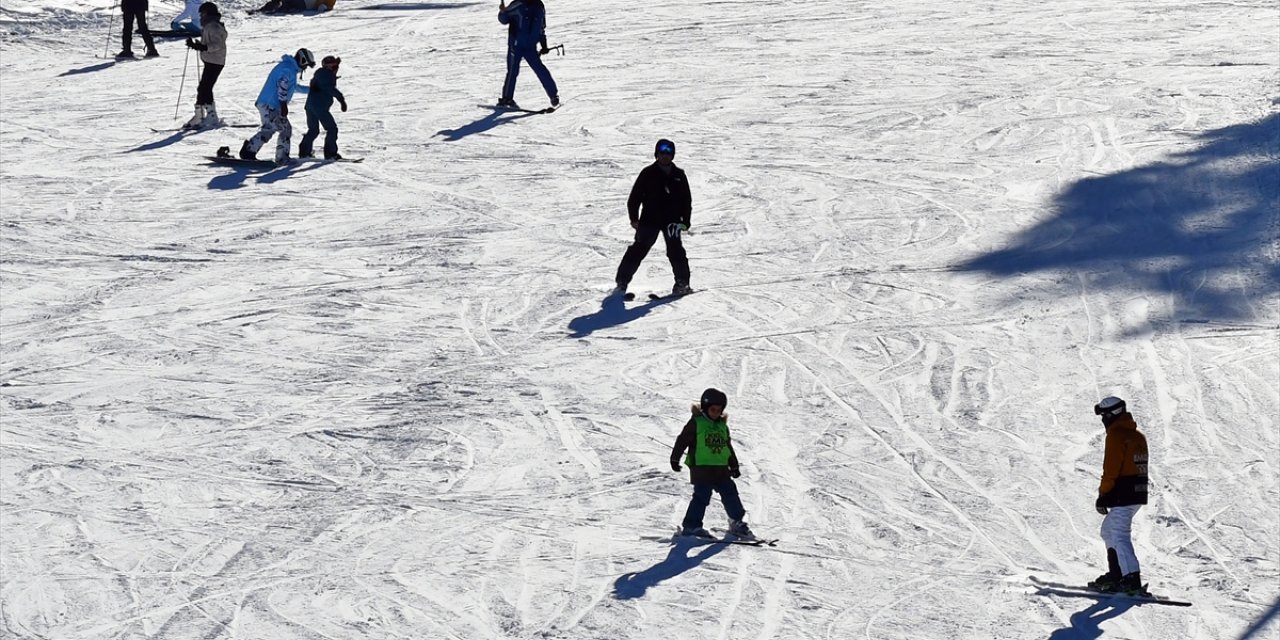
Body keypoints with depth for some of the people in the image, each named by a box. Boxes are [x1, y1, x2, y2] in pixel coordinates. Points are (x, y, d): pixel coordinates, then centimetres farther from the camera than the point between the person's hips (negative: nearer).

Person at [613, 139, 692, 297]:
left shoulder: (679, 175, 8)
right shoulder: (648, 174, 1)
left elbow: (686, 200, 14)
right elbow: (635, 197, 3)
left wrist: (685, 221, 6)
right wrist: (634, 218, -3)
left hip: (671, 220, 1)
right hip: (650, 220, -1)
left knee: (675, 251, -9)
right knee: (638, 250, -1)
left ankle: (682, 283, -1)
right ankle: (622, 281, 4)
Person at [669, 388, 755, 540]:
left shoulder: (722, 425, 16)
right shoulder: (696, 423, -3)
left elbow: (728, 447, 25)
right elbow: (682, 440, -3)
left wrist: (734, 466, 25)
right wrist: (675, 459, -3)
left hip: (721, 468, 6)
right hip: (701, 467, -6)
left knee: (730, 493, 5)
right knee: (702, 496, -11)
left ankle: (738, 524, 14)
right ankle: (691, 526, -5)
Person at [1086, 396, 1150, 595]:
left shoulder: (1116, 435, -13)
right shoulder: (1138, 436, 16)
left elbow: (1111, 469, -16)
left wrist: (1103, 495, -10)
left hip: (1122, 495, -10)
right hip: (1138, 494, 10)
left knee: (1119, 536, -10)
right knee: (1109, 531, 21)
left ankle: (1132, 580, -19)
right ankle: (1115, 575, 25)